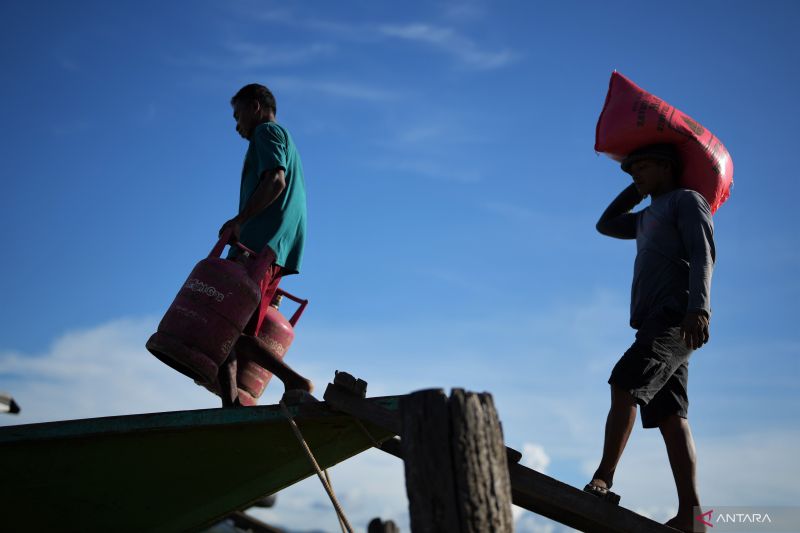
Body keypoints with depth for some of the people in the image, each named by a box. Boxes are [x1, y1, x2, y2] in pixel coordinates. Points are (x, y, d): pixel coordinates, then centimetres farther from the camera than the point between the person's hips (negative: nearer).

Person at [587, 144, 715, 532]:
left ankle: (602, 479, -26)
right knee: (669, 417, -3)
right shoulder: (649, 218, 31)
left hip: (678, 318, -8)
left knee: (624, 384, -22)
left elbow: (702, 256, -8)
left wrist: (698, 308, -22)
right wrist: (639, 189, 34)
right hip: (656, 324, 8)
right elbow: (605, 225, 42)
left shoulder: (688, 200, 6)